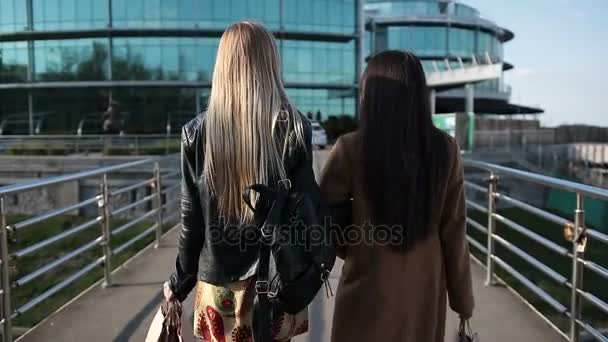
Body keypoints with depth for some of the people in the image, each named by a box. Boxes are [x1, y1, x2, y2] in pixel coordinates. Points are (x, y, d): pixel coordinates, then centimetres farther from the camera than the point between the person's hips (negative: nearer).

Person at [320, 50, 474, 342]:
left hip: (369, 283, -2)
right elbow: (453, 230, -3)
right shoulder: (445, 149, -7)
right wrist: (462, 295, 8)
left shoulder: (351, 149, -15)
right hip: (425, 283, 3)